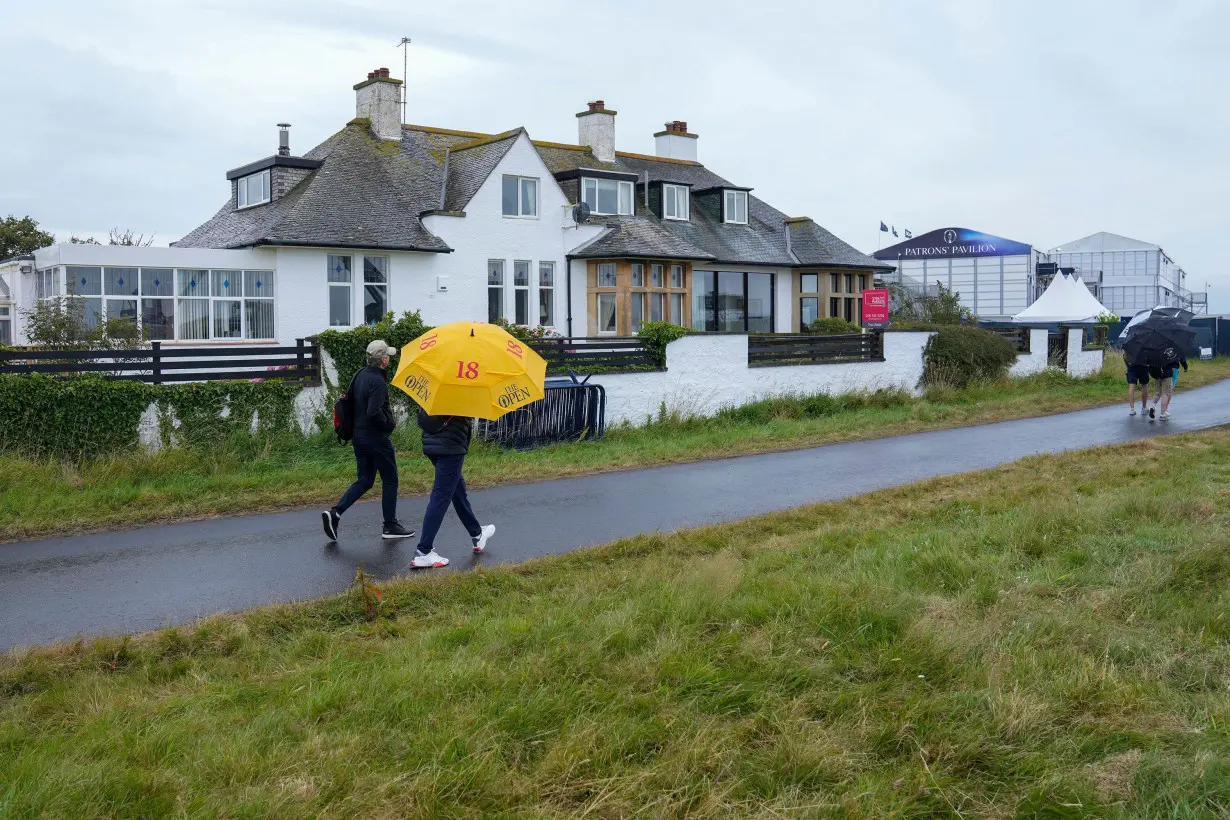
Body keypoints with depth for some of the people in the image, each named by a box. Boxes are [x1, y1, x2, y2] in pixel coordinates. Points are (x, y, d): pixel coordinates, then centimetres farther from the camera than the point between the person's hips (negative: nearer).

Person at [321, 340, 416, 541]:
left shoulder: (360, 375, 8)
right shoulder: (378, 381, -20)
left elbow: (349, 400, 17)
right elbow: (374, 412, -29)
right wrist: (390, 423, -13)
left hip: (359, 436, 8)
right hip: (377, 438, -8)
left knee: (364, 480, 15)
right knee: (390, 481, 6)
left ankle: (335, 512, -1)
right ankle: (390, 526, 13)